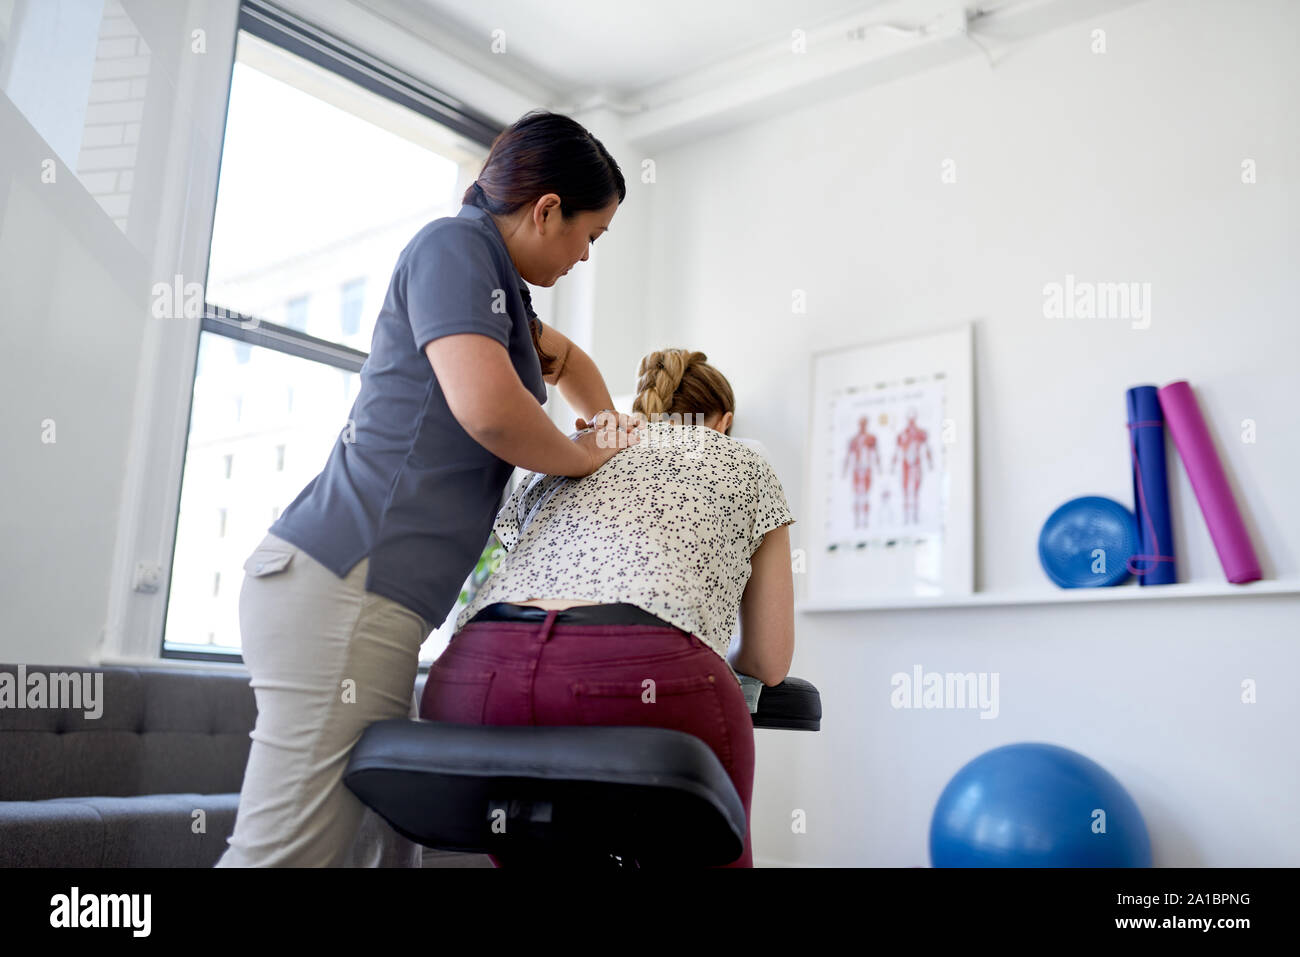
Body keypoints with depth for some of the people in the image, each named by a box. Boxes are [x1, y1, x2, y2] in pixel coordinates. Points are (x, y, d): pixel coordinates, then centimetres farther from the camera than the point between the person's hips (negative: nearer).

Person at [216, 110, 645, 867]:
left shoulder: (491, 276, 24)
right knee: (292, 851, -9)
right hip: (347, 578, -10)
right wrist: (583, 459, -2)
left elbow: (564, 357, 44)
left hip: (372, 591, 10)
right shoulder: (454, 245, -5)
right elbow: (489, 405, -21)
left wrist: (606, 424, 25)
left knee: (383, 846, 11)